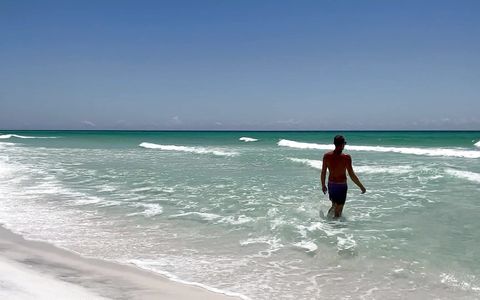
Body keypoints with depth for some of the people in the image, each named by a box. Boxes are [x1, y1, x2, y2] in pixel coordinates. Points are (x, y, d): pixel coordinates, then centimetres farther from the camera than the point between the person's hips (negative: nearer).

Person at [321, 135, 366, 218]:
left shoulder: (326, 156, -5)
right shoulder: (346, 157, -17)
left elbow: (323, 173, 2)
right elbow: (351, 175, -16)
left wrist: (323, 185, 17)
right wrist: (361, 186, -5)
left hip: (331, 185, 4)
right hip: (341, 186, -4)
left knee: (334, 205, 27)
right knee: (338, 211, 7)